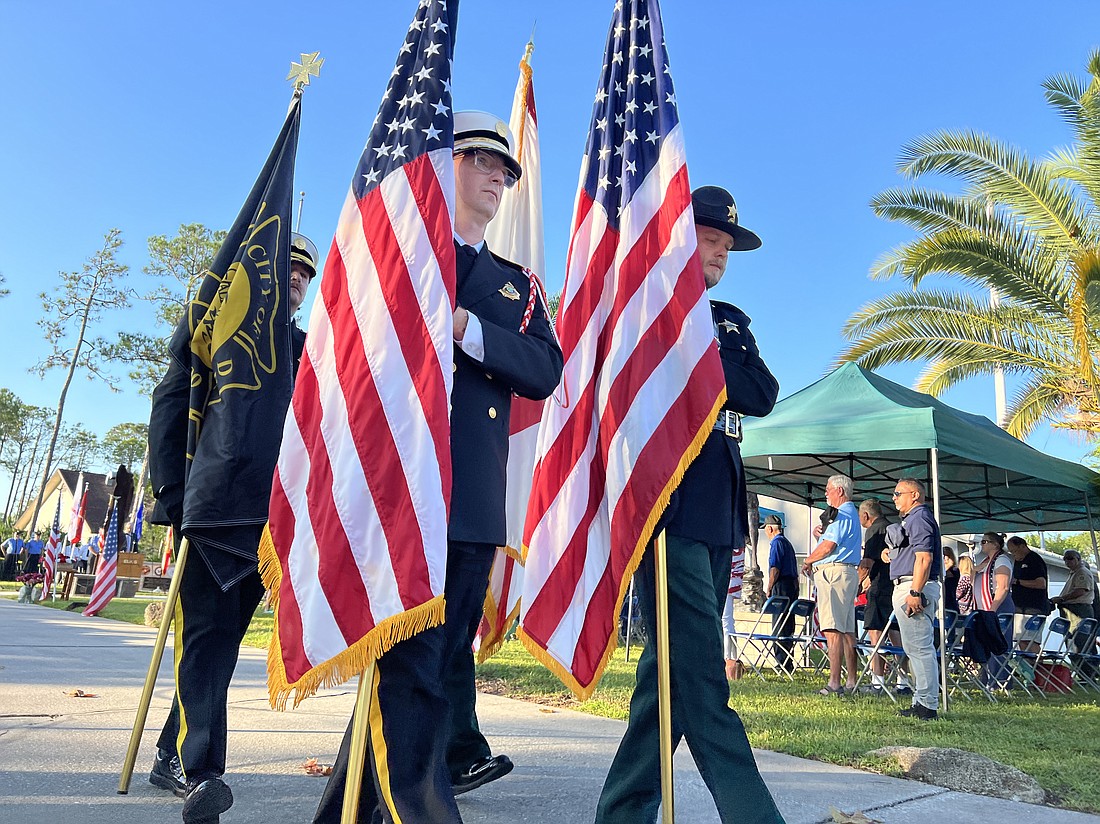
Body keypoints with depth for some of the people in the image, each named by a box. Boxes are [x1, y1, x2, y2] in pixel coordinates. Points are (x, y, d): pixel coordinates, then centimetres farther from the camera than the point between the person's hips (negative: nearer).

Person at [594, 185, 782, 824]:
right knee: (702, 680, -10)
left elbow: (763, 394, 5)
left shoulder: (730, 323, 23)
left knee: (677, 670, 10)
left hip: (719, 518, 7)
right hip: (667, 512, -7)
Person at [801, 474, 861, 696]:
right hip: (848, 573, 11)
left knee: (833, 630, -12)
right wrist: (820, 534, 6)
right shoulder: (852, 513, 23)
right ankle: (852, 680, 15)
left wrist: (808, 561, -3)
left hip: (834, 572, -11)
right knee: (847, 630, 11)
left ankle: (834, 682, -14)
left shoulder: (842, 514, -11)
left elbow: (828, 546, -18)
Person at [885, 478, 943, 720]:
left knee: (919, 648, -8)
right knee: (915, 648, 15)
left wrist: (915, 593, -24)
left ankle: (927, 705, -4)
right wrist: (892, 554, 14)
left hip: (913, 587, -11)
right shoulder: (913, 518, 21)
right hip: (908, 587, 11)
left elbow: (924, 558, -21)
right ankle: (922, 701, 21)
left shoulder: (919, 518, -11)